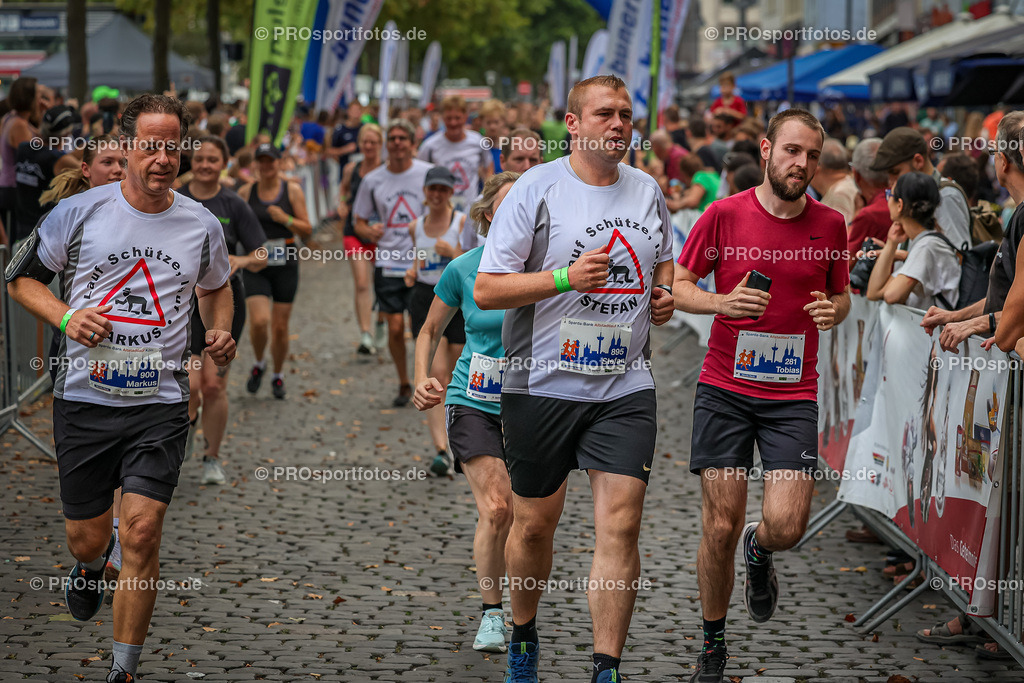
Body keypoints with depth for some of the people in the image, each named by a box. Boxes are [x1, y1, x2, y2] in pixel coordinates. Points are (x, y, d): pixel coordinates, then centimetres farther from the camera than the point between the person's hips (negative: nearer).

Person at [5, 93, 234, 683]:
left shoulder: (202, 225, 3)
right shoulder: (79, 212, -3)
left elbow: (216, 286, 23)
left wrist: (221, 333, 3)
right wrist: (66, 317, -12)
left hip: (162, 401, 0)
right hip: (85, 398, 0)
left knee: (141, 533, -14)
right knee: (86, 540, 9)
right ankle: (92, 566, 49)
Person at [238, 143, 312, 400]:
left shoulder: (292, 190, 1)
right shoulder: (246, 192, 3)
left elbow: (307, 231, 1)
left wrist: (285, 219, -16)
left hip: (285, 265, 0)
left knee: (280, 327, 4)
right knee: (259, 321, -17)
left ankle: (278, 375, 26)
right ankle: (259, 364, 11)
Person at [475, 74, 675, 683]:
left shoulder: (648, 191, 9)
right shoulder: (536, 189, -6)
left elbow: (663, 262, 28)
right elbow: (486, 290, -9)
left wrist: (663, 295, 5)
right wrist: (566, 278, -20)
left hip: (627, 387, 3)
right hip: (543, 383, -2)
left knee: (621, 525, -8)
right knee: (535, 523, 10)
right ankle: (523, 633, 36)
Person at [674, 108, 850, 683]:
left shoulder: (830, 224, 3)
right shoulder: (725, 214, -3)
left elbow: (842, 294, 17)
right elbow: (679, 285, 3)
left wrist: (834, 309, -7)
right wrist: (723, 302, -16)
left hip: (793, 397, 1)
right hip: (725, 391, -1)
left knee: (786, 525, -12)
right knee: (721, 528, 0)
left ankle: (759, 551, 27)